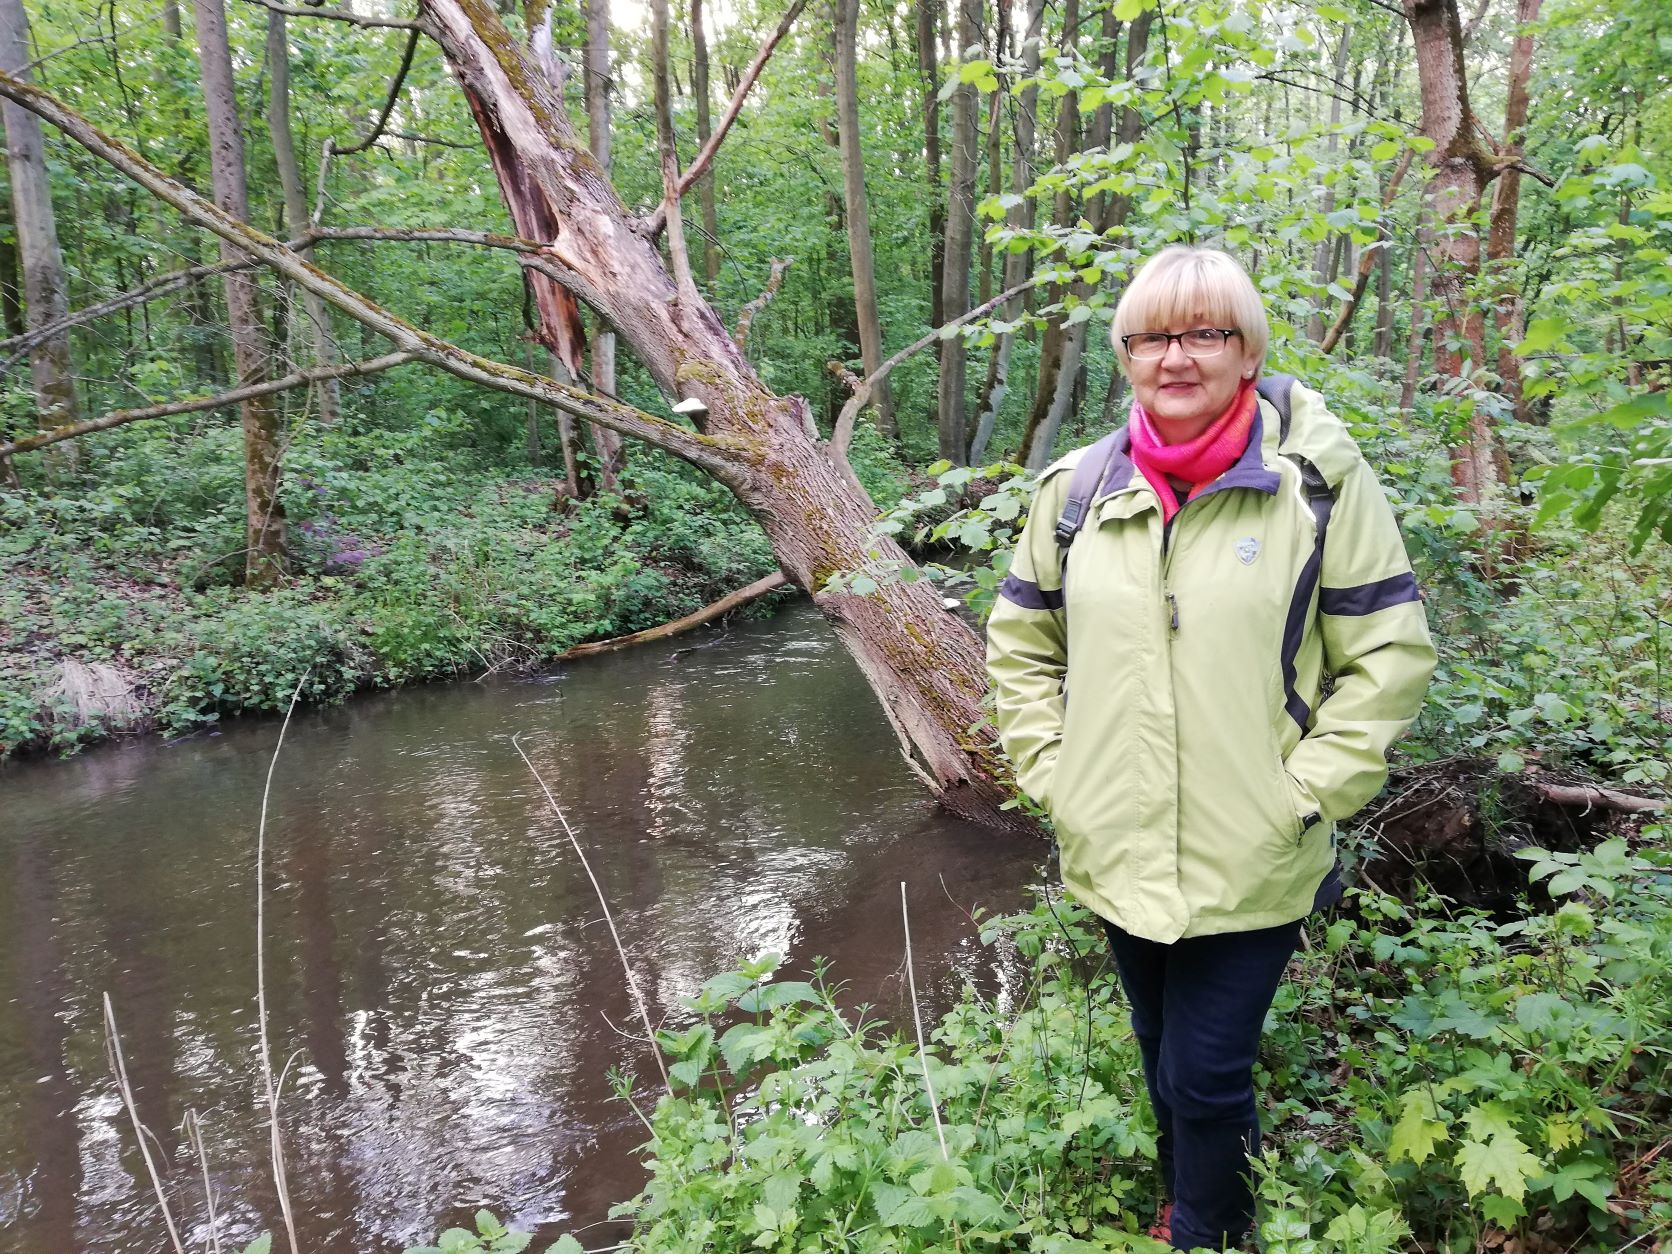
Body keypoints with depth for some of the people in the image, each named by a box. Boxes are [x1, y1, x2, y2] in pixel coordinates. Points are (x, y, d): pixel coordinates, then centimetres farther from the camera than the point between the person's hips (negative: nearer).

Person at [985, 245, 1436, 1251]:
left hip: (1251, 867, -4)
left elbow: (1392, 652, -6)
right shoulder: (1078, 487, 1)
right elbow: (1020, 641, 11)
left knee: (1207, 1080, 5)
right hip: (1118, 856, 4)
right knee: (1165, 1060, 22)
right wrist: (1050, 770, 3)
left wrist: (1302, 791, -12)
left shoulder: (1320, 480, -8)